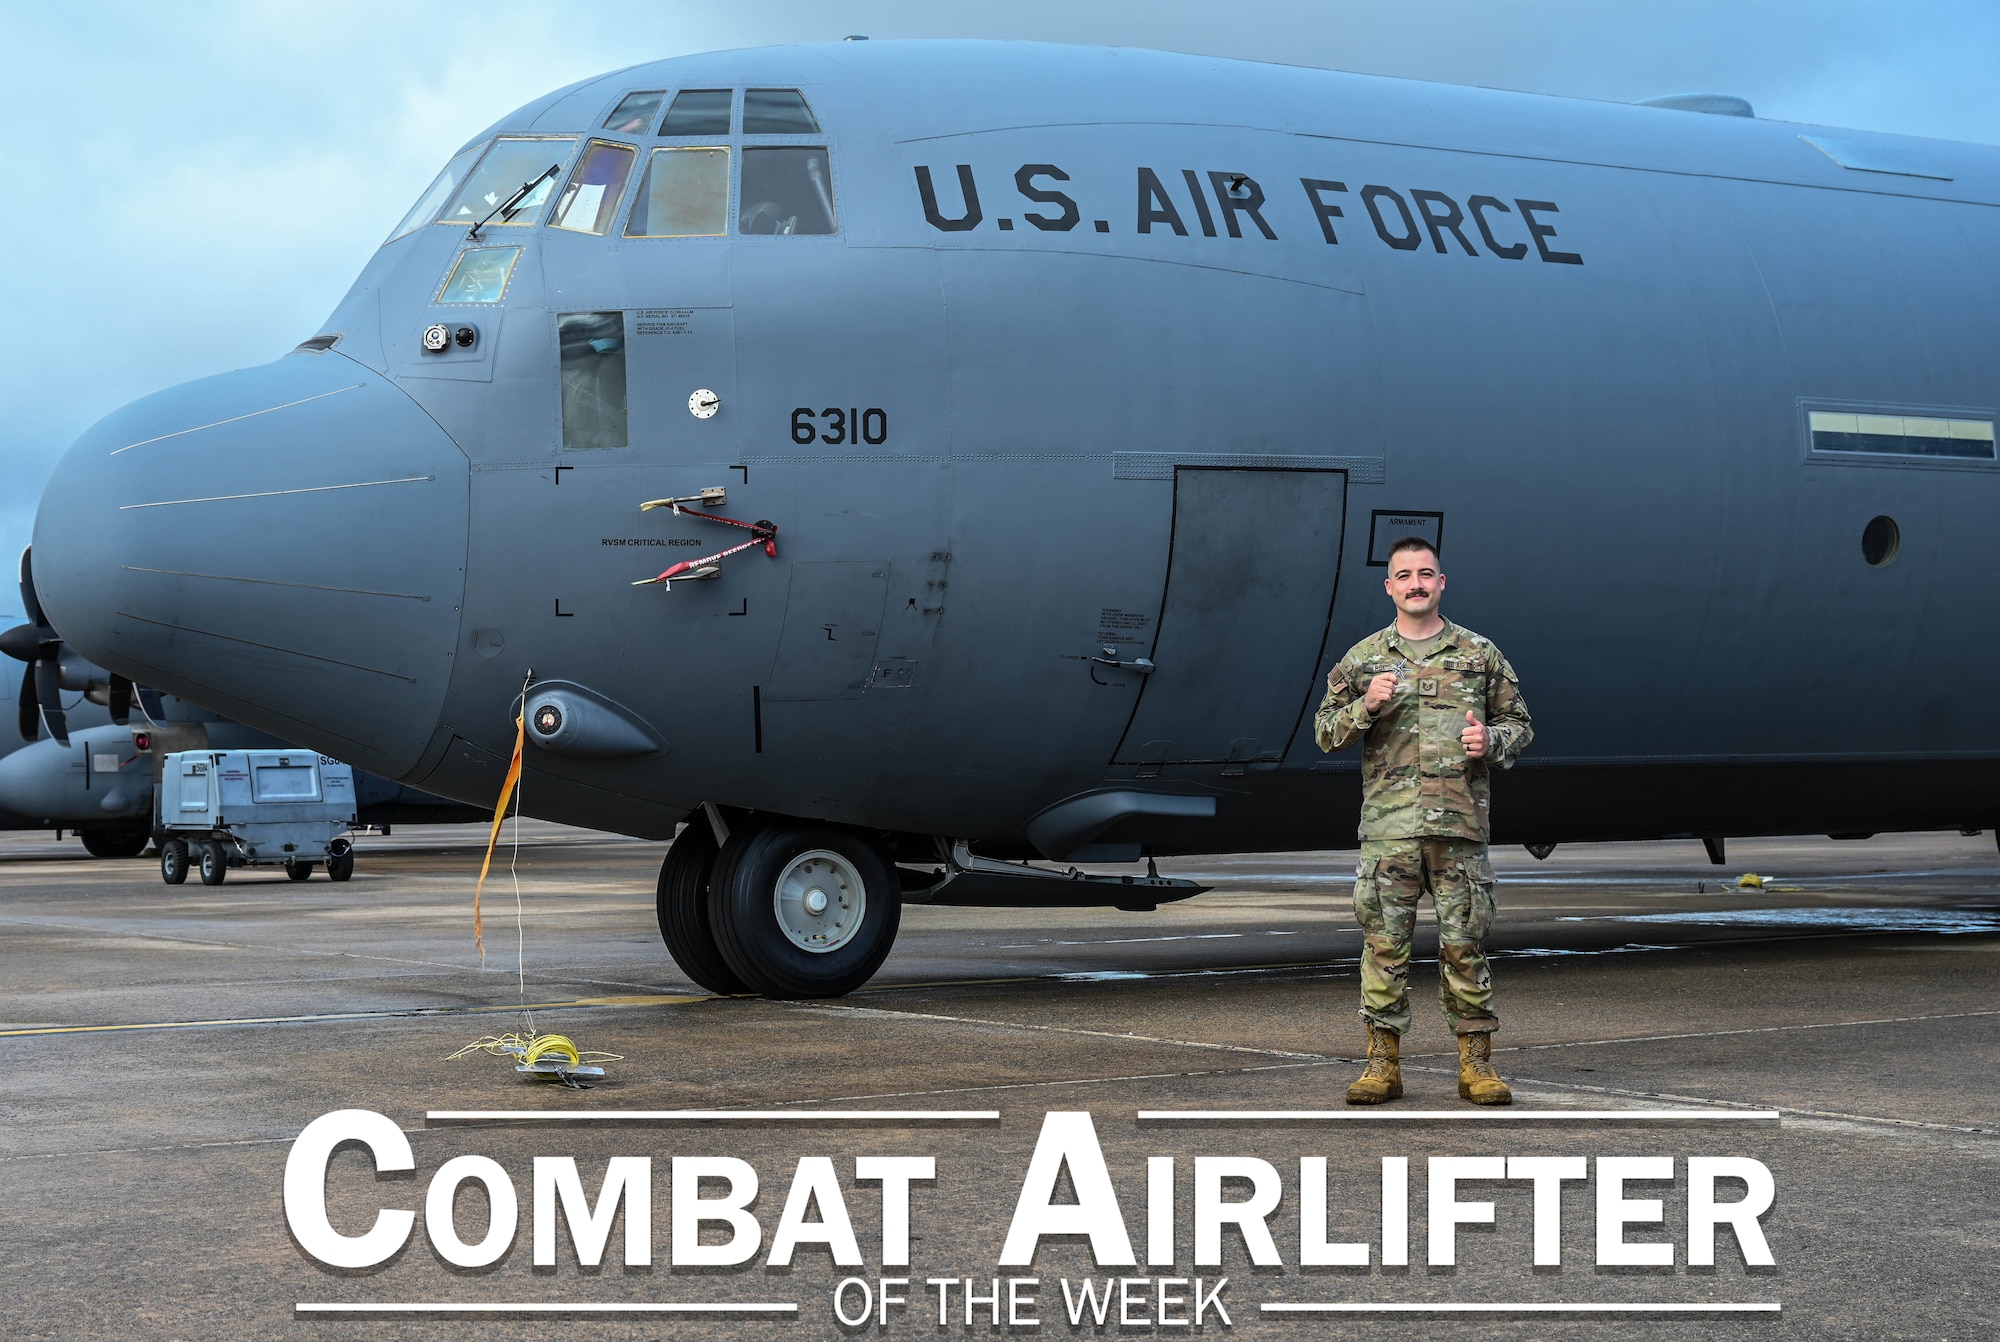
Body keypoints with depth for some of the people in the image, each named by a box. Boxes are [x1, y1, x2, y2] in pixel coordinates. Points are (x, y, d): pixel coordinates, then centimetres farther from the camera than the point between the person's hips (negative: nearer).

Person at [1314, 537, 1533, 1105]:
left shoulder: (1480, 654, 9)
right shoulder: (1363, 658, 10)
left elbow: (1520, 724, 14)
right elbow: (1325, 732, 11)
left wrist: (1491, 741, -7)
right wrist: (1366, 706, -7)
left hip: (1460, 825, 0)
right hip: (1388, 827, 0)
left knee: (1464, 943, 2)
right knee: (1384, 944, 1)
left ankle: (1476, 1064, 9)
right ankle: (1383, 1063, 8)